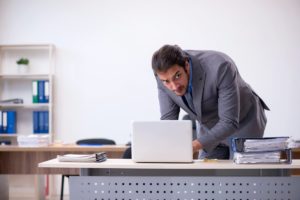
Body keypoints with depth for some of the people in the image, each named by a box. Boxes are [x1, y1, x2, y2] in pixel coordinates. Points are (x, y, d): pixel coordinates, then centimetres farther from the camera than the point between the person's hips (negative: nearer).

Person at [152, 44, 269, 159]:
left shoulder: (219, 67, -37)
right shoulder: (166, 74, -20)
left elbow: (230, 122, -34)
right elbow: (168, 118, -12)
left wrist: (193, 147, -45)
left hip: (244, 125, -4)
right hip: (210, 130, 5)